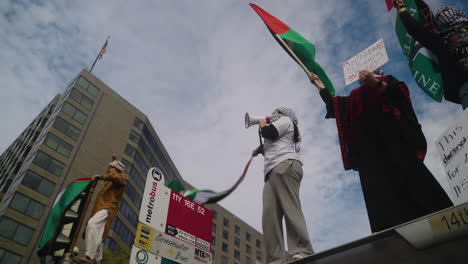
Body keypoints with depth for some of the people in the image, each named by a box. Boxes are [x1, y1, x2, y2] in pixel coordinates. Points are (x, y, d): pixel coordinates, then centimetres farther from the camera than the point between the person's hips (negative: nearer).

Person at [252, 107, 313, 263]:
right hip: (272, 173, 8)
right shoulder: (276, 136, 43)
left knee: (290, 208, -23)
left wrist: (262, 124, 19)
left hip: (285, 166, -8)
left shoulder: (285, 120, 18)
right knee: (269, 216, -12)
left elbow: (268, 133, 1)